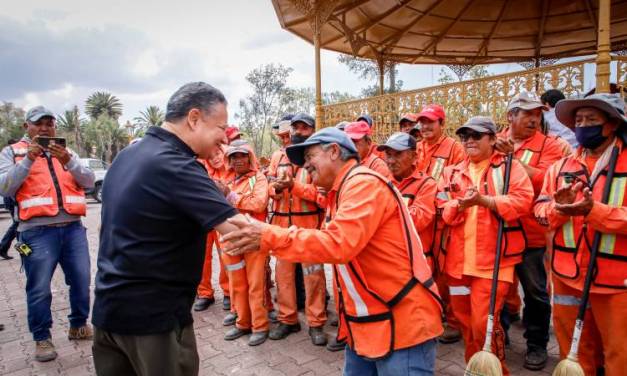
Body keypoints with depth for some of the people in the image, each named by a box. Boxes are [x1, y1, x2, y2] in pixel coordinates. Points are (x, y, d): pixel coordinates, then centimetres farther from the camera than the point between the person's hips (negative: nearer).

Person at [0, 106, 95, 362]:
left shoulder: (67, 153, 16)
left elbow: (89, 181, 3)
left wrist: (68, 161, -14)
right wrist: (28, 159, -15)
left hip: (73, 228, 3)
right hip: (37, 231, -3)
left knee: (81, 281, 9)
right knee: (39, 288, 2)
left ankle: (78, 325, 29)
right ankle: (42, 338, 20)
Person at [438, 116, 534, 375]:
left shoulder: (509, 166, 2)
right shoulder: (453, 172, 13)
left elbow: (523, 200, -12)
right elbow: (441, 209, 4)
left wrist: (484, 200, -22)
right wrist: (460, 204, -16)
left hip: (493, 258, -4)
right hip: (459, 259, 5)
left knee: (484, 322, -6)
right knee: (465, 320, 15)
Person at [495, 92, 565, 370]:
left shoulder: (548, 146, -2)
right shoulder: (493, 143, 6)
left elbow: (547, 180, -19)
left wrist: (512, 157, -21)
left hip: (530, 232, -2)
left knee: (535, 291, 10)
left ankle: (537, 344, 29)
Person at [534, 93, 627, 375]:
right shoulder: (561, 167, 7)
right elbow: (539, 210, 3)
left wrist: (593, 211, -27)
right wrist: (558, 207, -17)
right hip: (567, 275, 4)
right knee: (574, 352, 20)